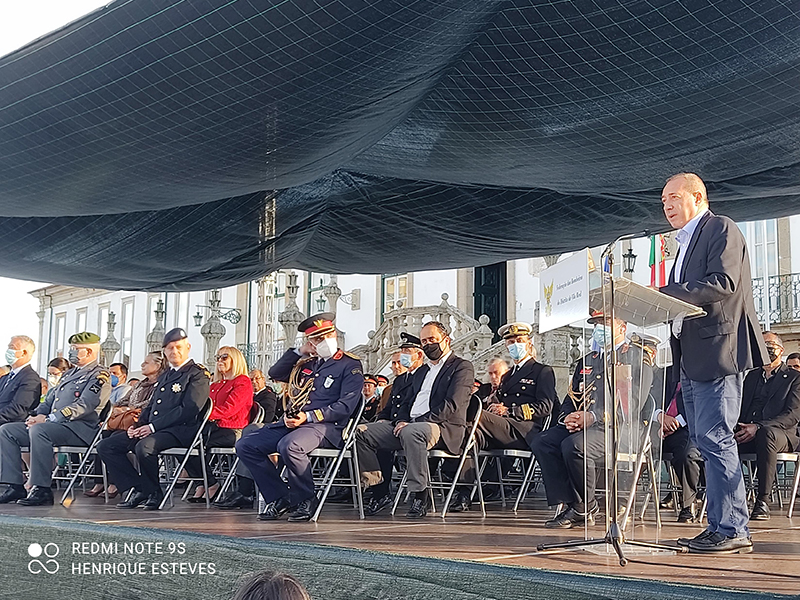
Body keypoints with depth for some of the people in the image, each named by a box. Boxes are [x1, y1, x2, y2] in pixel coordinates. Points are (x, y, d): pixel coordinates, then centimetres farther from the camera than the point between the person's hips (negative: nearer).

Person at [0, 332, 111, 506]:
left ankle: (42, 490, -31)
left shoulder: (99, 375, -4)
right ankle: (15, 487, -8)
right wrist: (40, 415, 3)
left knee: (38, 430, -37)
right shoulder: (69, 374, 26)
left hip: (79, 429, -9)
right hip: (52, 425, 10)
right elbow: (50, 400, 27)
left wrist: (47, 419, -20)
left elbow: (84, 406, -17)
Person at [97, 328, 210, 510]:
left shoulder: (197, 375, -3)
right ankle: (138, 490, -5)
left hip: (178, 430, -9)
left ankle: (153, 493, -14)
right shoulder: (163, 376, 25)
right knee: (106, 446, -3)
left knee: (144, 446, -38)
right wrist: (137, 425, 5)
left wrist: (153, 427, -17)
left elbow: (189, 409, -15)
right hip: (150, 429, 9)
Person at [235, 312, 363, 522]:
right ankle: (279, 498, -3)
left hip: (326, 426, -7)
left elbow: (345, 406, -8)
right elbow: (275, 373, 24)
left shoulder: (350, 365, 2)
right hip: (290, 424, 7)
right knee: (245, 445, -6)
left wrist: (309, 417, -17)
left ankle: (306, 500, -15)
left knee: (289, 445, -37)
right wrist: (299, 352, 13)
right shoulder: (306, 363, 21)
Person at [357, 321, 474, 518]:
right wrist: (401, 420, 0)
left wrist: (413, 423, -17)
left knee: (411, 432, -41)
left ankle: (421, 493, -32)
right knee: (362, 433, -9)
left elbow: (451, 406, -12)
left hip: (442, 428, -8)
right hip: (409, 424, 8)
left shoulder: (462, 367, 2)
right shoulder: (421, 372, 29)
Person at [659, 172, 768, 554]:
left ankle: (732, 530, -9)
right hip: (692, 358, 10)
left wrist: (661, 294, -21)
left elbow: (723, 283, -18)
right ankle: (721, 527, 12)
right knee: (705, 443, 8)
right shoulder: (685, 243, 26)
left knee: (714, 439, -13)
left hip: (718, 352, -10)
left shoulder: (721, 229, -3)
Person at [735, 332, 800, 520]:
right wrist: (735, 427, -6)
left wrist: (758, 427, -21)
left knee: (766, 433, -41)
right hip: (745, 434, 4)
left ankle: (763, 502, -35)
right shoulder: (751, 376, 25)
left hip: (780, 433, -4)